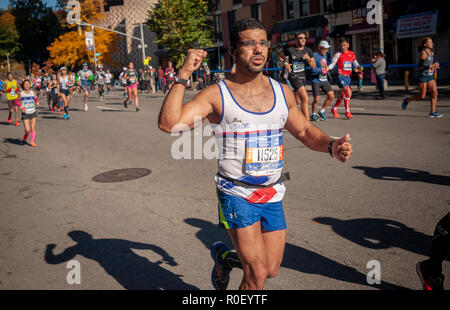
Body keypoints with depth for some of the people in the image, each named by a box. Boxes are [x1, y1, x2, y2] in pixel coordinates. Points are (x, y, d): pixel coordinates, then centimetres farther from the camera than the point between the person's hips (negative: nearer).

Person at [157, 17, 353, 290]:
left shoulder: (282, 93, 3)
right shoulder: (217, 95, -11)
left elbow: (305, 131, 15)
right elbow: (169, 124, -21)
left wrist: (331, 145, -4)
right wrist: (184, 75, -26)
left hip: (273, 195, 5)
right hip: (237, 194, -5)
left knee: (271, 270, 16)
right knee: (257, 274, -7)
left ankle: (224, 256, 44)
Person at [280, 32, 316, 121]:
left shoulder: (308, 51, 5)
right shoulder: (290, 50, -4)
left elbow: (313, 66, 4)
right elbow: (282, 57, 17)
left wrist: (308, 59, -13)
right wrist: (285, 64, -1)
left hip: (303, 76, 6)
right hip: (294, 76, -6)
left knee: (298, 101, 14)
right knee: (305, 99, -18)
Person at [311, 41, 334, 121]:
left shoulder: (325, 55, 13)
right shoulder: (315, 55, -12)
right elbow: (313, 69, -21)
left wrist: (326, 68, 6)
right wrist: (323, 70, -13)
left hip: (324, 80, 7)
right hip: (316, 81, -7)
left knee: (331, 96, -3)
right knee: (316, 99, -6)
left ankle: (322, 111, 16)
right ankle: (313, 115, 17)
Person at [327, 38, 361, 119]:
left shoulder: (351, 54, 9)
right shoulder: (338, 54, -5)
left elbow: (355, 63, 20)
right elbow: (332, 64, -4)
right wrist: (327, 68, -24)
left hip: (348, 77, 6)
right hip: (341, 76, -6)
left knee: (343, 94, 13)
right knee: (348, 92, -20)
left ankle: (334, 109, 32)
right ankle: (347, 112, -13)